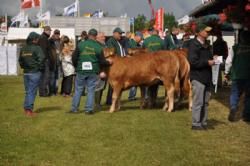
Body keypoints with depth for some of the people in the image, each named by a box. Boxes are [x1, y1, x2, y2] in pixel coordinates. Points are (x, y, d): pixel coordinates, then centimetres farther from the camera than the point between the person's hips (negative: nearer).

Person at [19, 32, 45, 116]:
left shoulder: (23, 49, 8)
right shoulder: (37, 48, -12)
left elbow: (20, 60, 12)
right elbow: (41, 59, -19)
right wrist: (40, 68, -6)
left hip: (26, 72, 6)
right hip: (35, 72, -6)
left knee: (27, 91, 15)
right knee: (32, 91, -1)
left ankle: (26, 108, 17)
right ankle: (29, 109, -3)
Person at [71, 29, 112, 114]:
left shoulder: (80, 44, -4)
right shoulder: (98, 47, -4)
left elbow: (74, 57, -2)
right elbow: (102, 61, -2)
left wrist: (76, 66, 15)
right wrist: (109, 62, 18)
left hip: (81, 71, 1)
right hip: (93, 72, -1)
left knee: (78, 89, 10)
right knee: (91, 90, 7)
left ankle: (74, 108, 14)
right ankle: (89, 109, 7)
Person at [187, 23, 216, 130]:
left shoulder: (206, 45, 15)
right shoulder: (194, 45, -12)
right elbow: (193, 61, -20)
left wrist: (212, 60, 4)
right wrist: (207, 62, -17)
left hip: (206, 77, 9)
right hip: (197, 77, -9)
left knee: (205, 102, 14)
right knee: (198, 102, -4)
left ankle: (203, 122, 23)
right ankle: (196, 124, 4)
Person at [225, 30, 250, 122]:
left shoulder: (235, 48, -1)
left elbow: (229, 61, -2)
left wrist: (227, 72, 8)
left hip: (237, 75, 0)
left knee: (235, 94, 7)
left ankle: (233, 109, -15)